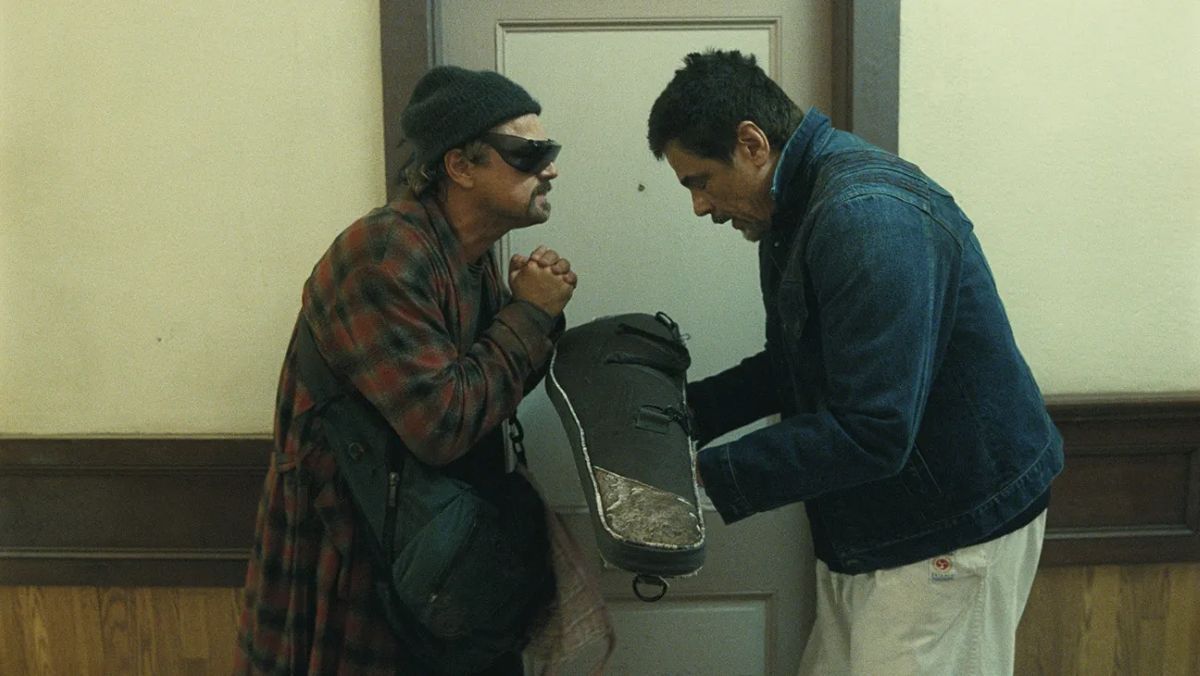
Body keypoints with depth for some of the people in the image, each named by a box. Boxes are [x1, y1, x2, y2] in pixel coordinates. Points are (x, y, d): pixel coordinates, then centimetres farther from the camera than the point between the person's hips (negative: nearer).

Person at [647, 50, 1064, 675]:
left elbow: (871, 432, -30)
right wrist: (686, 412, 1)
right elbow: (791, 367, 14)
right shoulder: (795, 211, 6)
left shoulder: (868, 216, -26)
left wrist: (710, 480, -23)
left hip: (951, 533, -9)